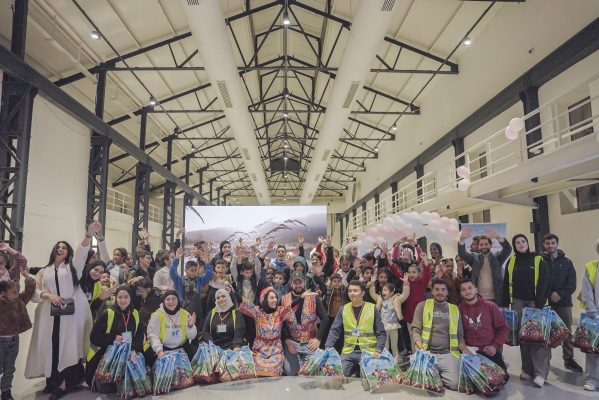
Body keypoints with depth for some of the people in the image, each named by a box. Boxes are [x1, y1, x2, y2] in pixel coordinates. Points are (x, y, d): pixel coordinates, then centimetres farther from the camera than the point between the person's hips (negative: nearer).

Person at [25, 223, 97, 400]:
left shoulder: (73, 266, 11)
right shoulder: (44, 272, 16)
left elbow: (82, 252, -7)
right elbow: (34, 292, 8)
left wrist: (89, 234, -25)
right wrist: (48, 295, -13)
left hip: (72, 313, -2)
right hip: (50, 315, 2)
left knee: (69, 345, -5)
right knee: (52, 345, 1)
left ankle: (65, 382, 0)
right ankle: (52, 380, 13)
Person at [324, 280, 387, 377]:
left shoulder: (372, 309, -3)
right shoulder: (343, 309, 4)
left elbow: (381, 333, 0)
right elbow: (334, 331, 2)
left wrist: (378, 350, -15)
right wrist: (327, 348, -12)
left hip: (368, 352, -2)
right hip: (348, 352, 2)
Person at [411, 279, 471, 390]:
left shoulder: (454, 309, 13)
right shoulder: (423, 305, 5)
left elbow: (459, 335, 14)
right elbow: (415, 330, 1)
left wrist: (466, 351, -4)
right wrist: (421, 348, -15)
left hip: (448, 354, 2)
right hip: (428, 353, -1)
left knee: (454, 384, -19)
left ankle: (439, 377, 14)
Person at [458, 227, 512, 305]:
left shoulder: (497, 257, 7)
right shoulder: (474, 257, 8)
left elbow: (508, 249, -10)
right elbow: (462, 253, -8)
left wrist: (498, 237, -30)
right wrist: (462, 239, -28)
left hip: (495, 298, 0)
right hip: (478, 298, 0)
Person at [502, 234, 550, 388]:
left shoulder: (538, 260, 0)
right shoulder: (511, 261, 9)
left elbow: (543, 283, -5)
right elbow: (506, 283, 9)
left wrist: (539, 304, -13)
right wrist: (505, 303, 4)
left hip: (535, 302, -3)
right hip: (518, 302, 3)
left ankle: (540, 373, -8)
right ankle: (527, 369, 14)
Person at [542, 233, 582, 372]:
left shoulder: (566, 262, 6)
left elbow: (572, 284, 0)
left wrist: (560, 294, -13)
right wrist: (550, 295, -14)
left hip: (564, 302, 2)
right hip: (545, 303, -2)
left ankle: (569, 359, 18)